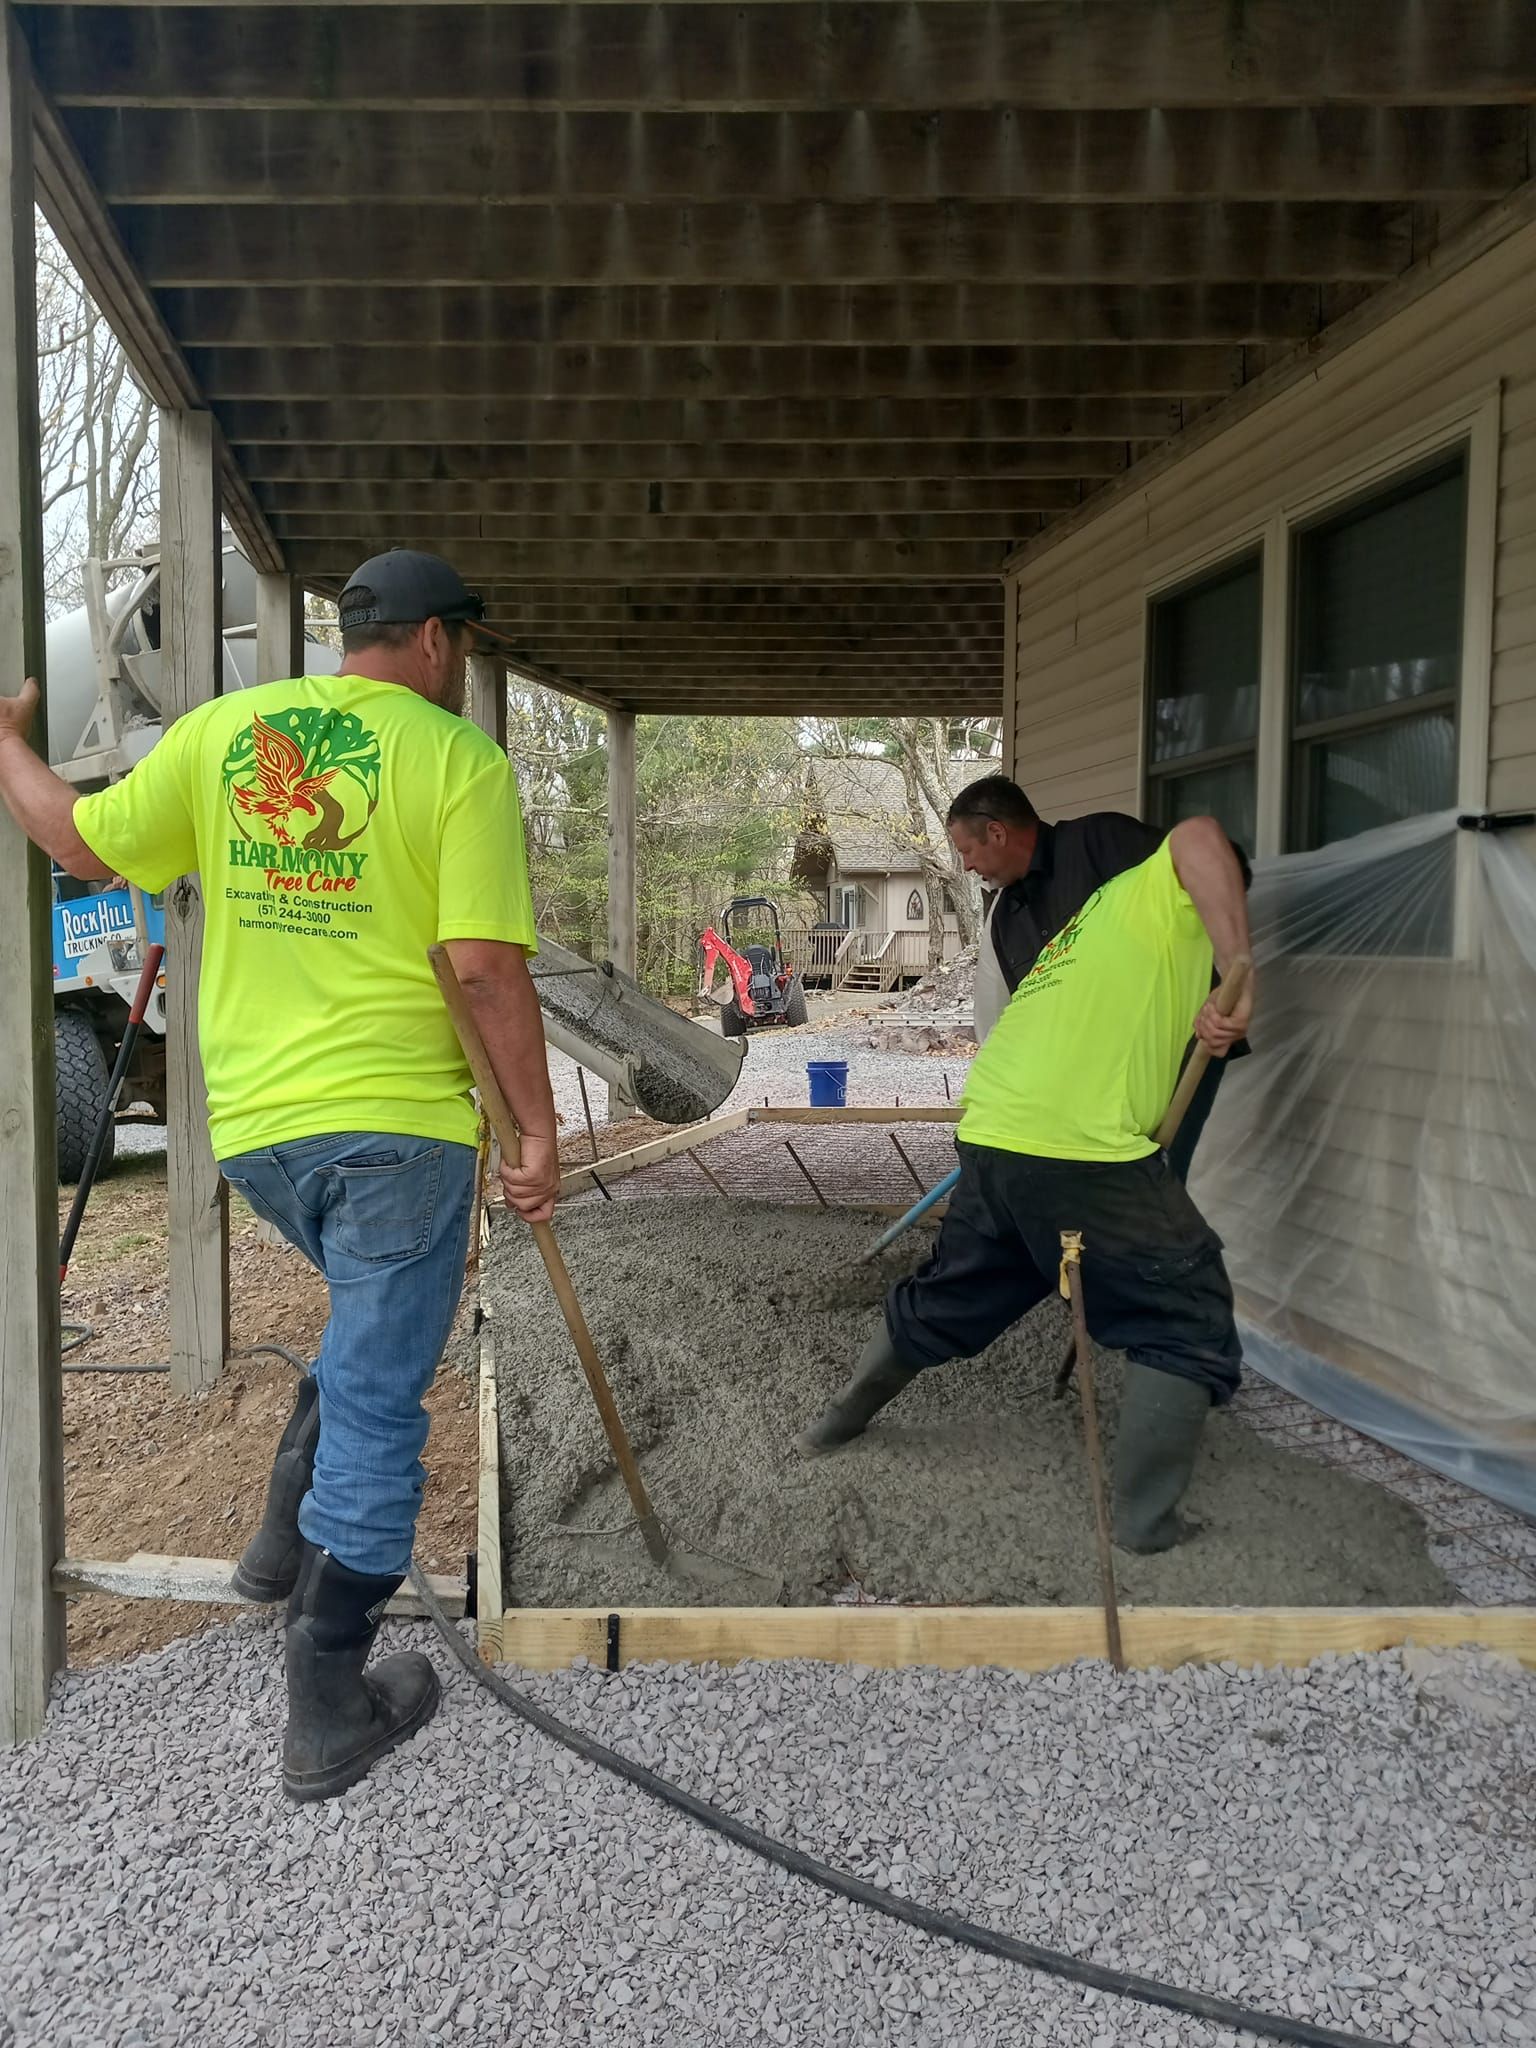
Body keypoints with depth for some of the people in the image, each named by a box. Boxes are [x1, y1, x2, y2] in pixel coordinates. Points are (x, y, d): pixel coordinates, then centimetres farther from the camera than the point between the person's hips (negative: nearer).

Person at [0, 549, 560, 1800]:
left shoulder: (221, 731, 6)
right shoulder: (460, 758, -6)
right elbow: (488, 966, -14)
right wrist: (539, 1130, -6)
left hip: (255, 1122, 6)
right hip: (399, 1120, -5)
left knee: (368, 1324, 31)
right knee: (377, 1402, 5)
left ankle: (288, 1545, 34)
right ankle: (329, 1717, 16)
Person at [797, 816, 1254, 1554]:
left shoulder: (1108, 913, 28)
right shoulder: (1162, 890, 4)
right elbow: (1198, 836, -21)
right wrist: (1242, 978, -21)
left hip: (989, 1139, 9)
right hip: (1083, 1153, -8)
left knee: (951, 1298, 27)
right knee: (1188, 1320, 7)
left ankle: (840, 1422, 45)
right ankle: (1146, 1521, 7)